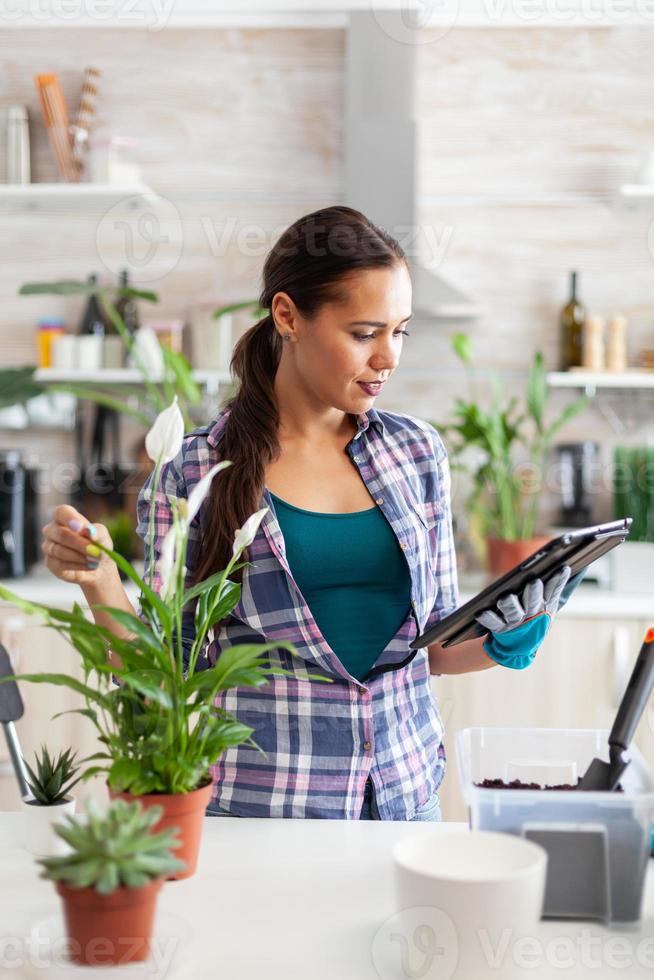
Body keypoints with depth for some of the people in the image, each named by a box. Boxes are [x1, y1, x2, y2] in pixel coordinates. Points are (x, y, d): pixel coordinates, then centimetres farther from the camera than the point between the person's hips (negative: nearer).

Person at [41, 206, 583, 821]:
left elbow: (436, 645, 11)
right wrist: (100, 583, -18)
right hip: (255, 805, -3)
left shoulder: (416, 452, 4)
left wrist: (504, 642, -8)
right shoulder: (193, 473, -7)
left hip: (405, 793, 4)